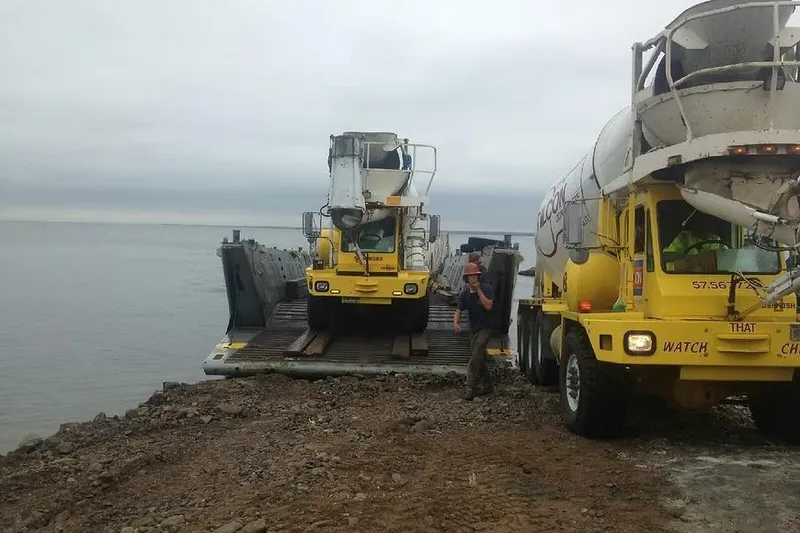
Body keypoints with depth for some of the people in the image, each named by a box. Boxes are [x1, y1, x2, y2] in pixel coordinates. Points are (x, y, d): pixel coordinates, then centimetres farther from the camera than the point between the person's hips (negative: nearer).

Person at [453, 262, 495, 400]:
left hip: (485, 328, -6)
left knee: (475, 357, -18)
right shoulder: (464, 293, 0)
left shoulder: (486, 288, -13)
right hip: (473, 329, 6)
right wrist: (456, 323, -25)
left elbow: (488, 306, -25)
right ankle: (487, 385, 29)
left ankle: (471, 388, -17)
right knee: (479, 358, 13)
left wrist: (479, 290, -26)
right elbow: (459, 310, -6)